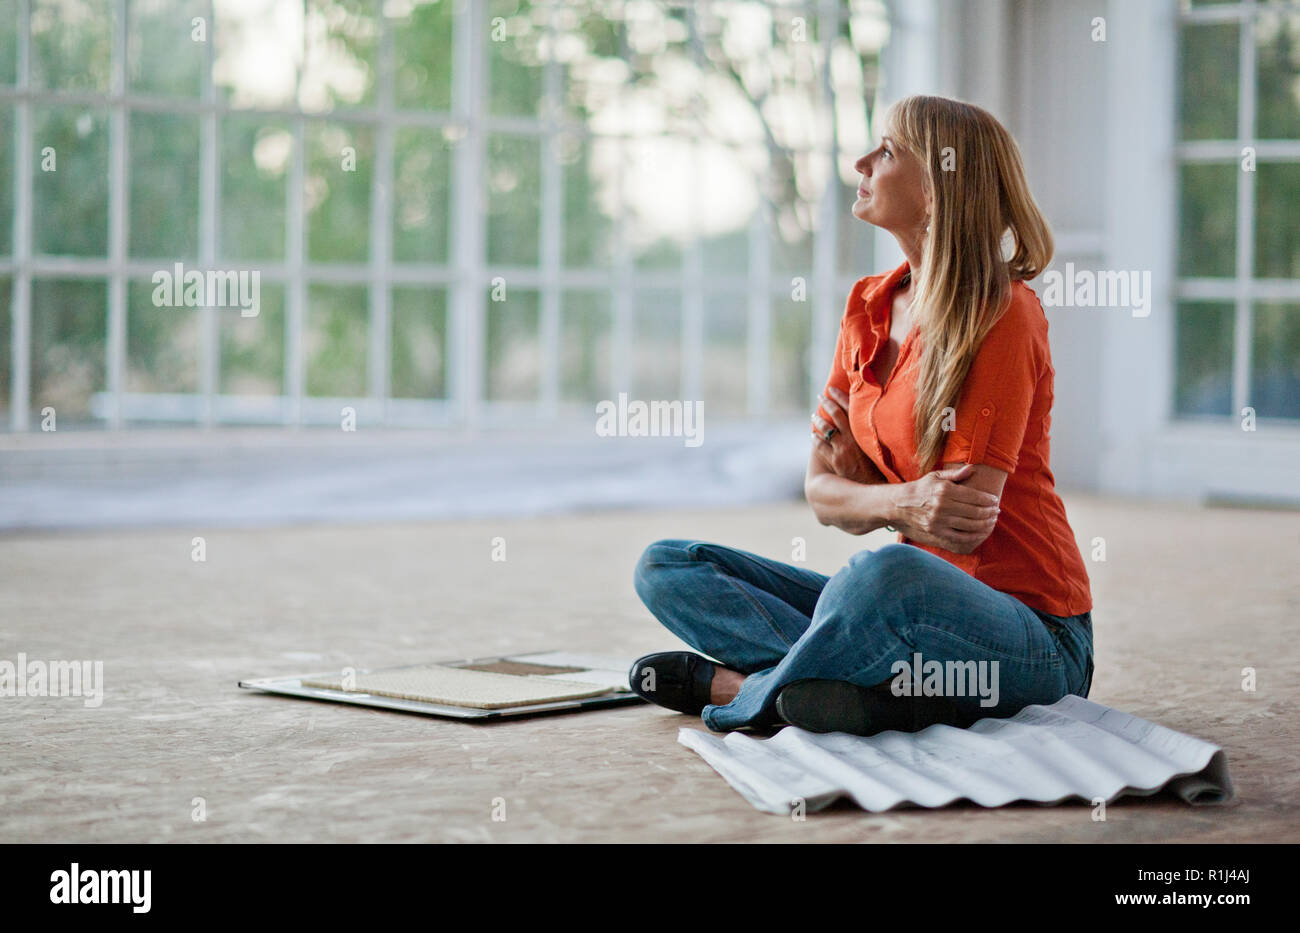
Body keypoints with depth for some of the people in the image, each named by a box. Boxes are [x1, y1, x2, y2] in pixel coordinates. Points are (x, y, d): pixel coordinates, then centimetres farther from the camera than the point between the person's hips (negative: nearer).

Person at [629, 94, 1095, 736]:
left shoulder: (1003, 314, -13)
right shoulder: (868, 305, 9)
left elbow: (966, 526, -17)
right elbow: (822, 494, 4)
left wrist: (858, 485, -4)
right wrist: (902, 502, -17)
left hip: (1030, 632, -8)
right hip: (922, 608, 8)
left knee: (887, 574, -41)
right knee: (665, 567, 0)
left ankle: (736, 690, -14)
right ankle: (883, 682, -20)